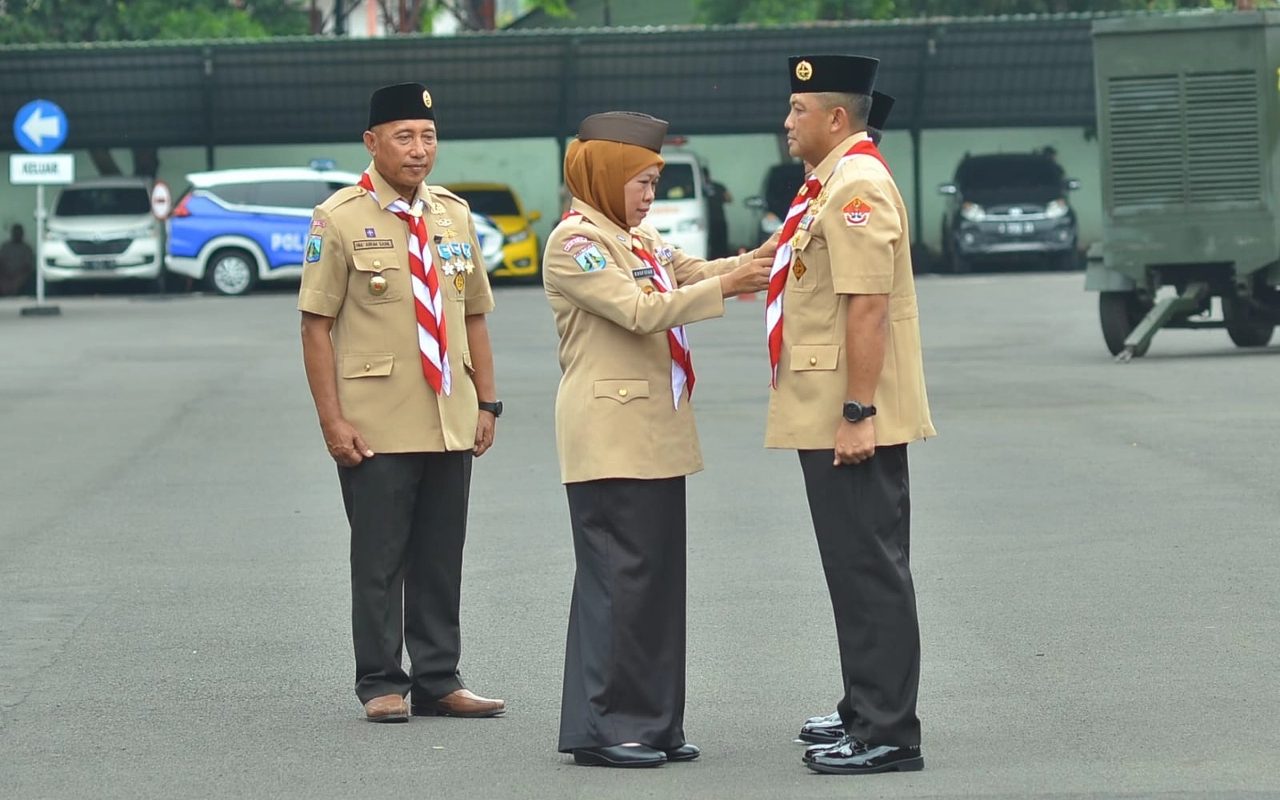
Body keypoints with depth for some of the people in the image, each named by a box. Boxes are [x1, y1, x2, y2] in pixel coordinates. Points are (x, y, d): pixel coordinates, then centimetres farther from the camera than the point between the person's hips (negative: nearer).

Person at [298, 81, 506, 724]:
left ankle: (438, 682, 16)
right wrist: (332, 419, -12)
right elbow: (316, 326, -7)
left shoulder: (454, 216, 11)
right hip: (376, 428, -5)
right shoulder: (340, 220, -6)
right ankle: (381, 684, 9)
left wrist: (486, 403, 9)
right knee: (380, 559, 1)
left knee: (442, 558, 9)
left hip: (451, 424, 5)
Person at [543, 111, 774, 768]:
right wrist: (724, 286, -17)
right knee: (619, 576, -8)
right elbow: (641, 310, -18)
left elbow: (691, 271, 9)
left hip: (656, 433, 9)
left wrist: (752, 262, -8)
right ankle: (600, 728, -5)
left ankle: (652, 722, 13)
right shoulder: (575, 242, -10)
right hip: (611, 436, -9)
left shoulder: (638, 238, 19)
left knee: (660, 576, 9)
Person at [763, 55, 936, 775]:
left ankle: (888, 735, -6)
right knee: (856, 566, 16)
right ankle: (866, 712, 25)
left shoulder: (858, 184, -17)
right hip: (827, 416, 11)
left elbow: (868, 306, -23)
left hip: (852, 421, -11)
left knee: (869, 569, -8)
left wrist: (857, 414, -25)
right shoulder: (832, 182, 17)